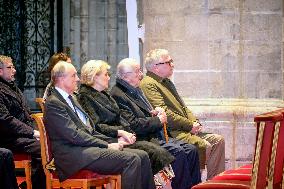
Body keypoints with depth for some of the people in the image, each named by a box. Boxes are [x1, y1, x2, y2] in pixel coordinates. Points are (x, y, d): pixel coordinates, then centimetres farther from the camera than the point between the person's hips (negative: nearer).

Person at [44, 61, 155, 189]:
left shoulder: (72, 99, 23)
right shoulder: (53, 103, -7)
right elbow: (74, 135, -15)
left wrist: (114, 141, 8)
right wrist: (107, 146, -13)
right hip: (74, 155, -9)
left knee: (142, 156, -5)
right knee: (131, 160, -24)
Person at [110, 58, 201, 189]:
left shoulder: (135, 90, 19)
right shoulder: (118, 95, -12)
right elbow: (133, 125, -21)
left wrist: (153, 112, 10)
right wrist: (158, 120, -10)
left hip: (157, 136, 10)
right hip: (144, 140, -10)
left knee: (191, 150, -3)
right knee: (178, 152, -26)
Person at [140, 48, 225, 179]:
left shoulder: (167, 82, 23)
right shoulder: (148, 84, -10)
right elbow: (164, 113, -19)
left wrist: (194, 122, 4)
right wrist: (190, 125, -15)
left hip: (186, 128, 10)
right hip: (172, 133, -10)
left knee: (218, 140, -1)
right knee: (205, 146, -25)